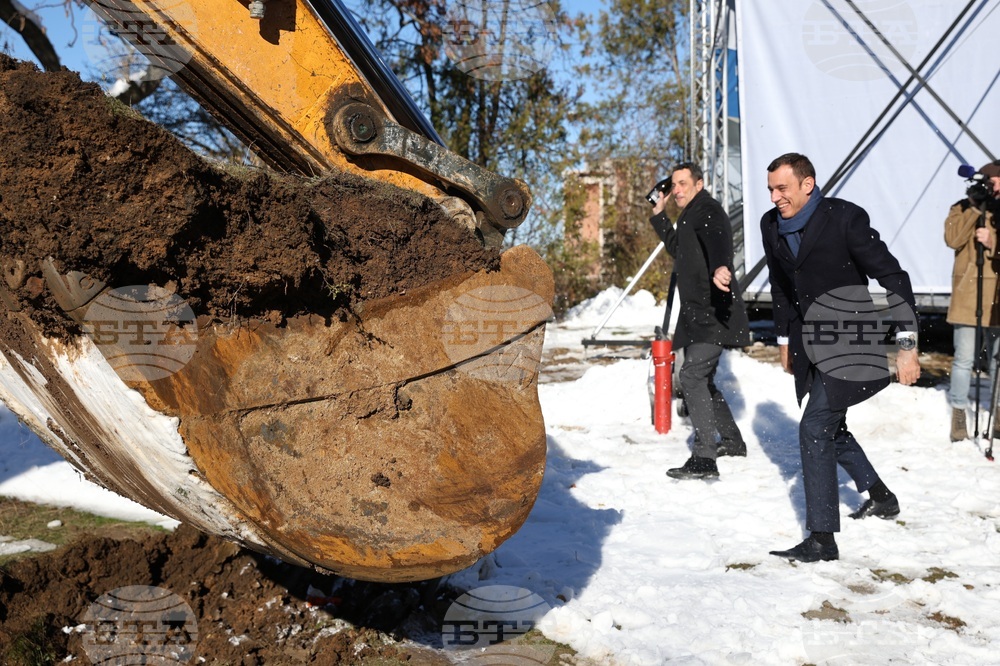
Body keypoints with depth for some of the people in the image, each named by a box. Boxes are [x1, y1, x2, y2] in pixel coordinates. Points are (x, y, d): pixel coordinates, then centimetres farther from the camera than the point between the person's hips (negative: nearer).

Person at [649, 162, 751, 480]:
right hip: (698, 313, 11)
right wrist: (659, 216, 31)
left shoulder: (708, 212, -10)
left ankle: (704, 459, -22)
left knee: (692, 376, -20)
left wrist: (720, 267, -54)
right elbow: (678, 248, 39)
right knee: (701, 380, 19)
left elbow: (718, 242, -32)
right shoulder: (690, 216, 22)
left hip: (714, 313, -11)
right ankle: (732, 441, 36)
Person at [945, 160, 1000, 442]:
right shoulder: (963, 208, 4)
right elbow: (952, 239, -14)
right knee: (964, 359, -4)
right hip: (968, 296, -2)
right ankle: (958, 414, 8)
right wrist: (975, 208, -16)